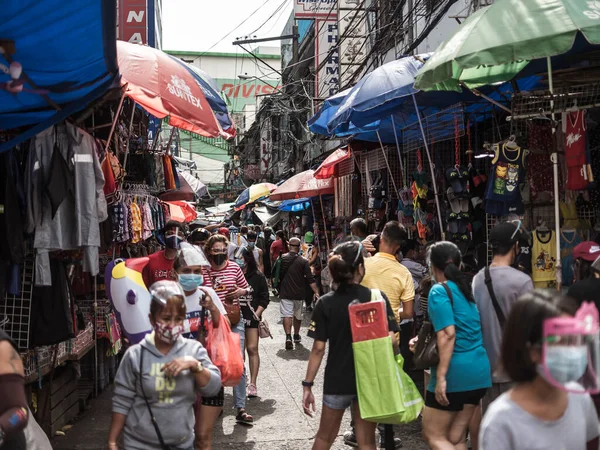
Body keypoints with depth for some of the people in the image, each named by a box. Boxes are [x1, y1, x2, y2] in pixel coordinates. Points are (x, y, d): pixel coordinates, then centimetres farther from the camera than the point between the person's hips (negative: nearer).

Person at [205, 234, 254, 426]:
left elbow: (247, 288, 12)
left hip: (234, 321, 0)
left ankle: (241, 409, -3)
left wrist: (242, 291, -9)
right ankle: (217, 401, 32)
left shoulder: (234, 267, 1)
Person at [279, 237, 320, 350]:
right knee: (298, 315, 18)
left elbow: (277, 275, 5)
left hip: (285, 292, -1)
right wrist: (316, 292, -9)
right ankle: (296, 336, 32)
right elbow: (310, 278, -11)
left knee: (287, 314, -5)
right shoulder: (304, 261, -7)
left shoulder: (282, 258, -4)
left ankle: (288, 336, -23)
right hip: (299, 293, 1)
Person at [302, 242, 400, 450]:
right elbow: (391, 339, -9)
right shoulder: (378, 297, -9)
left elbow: (318, 349, -9)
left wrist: (307, 385, -3)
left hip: (337, 380, 0)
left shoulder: (325, 303, -9)